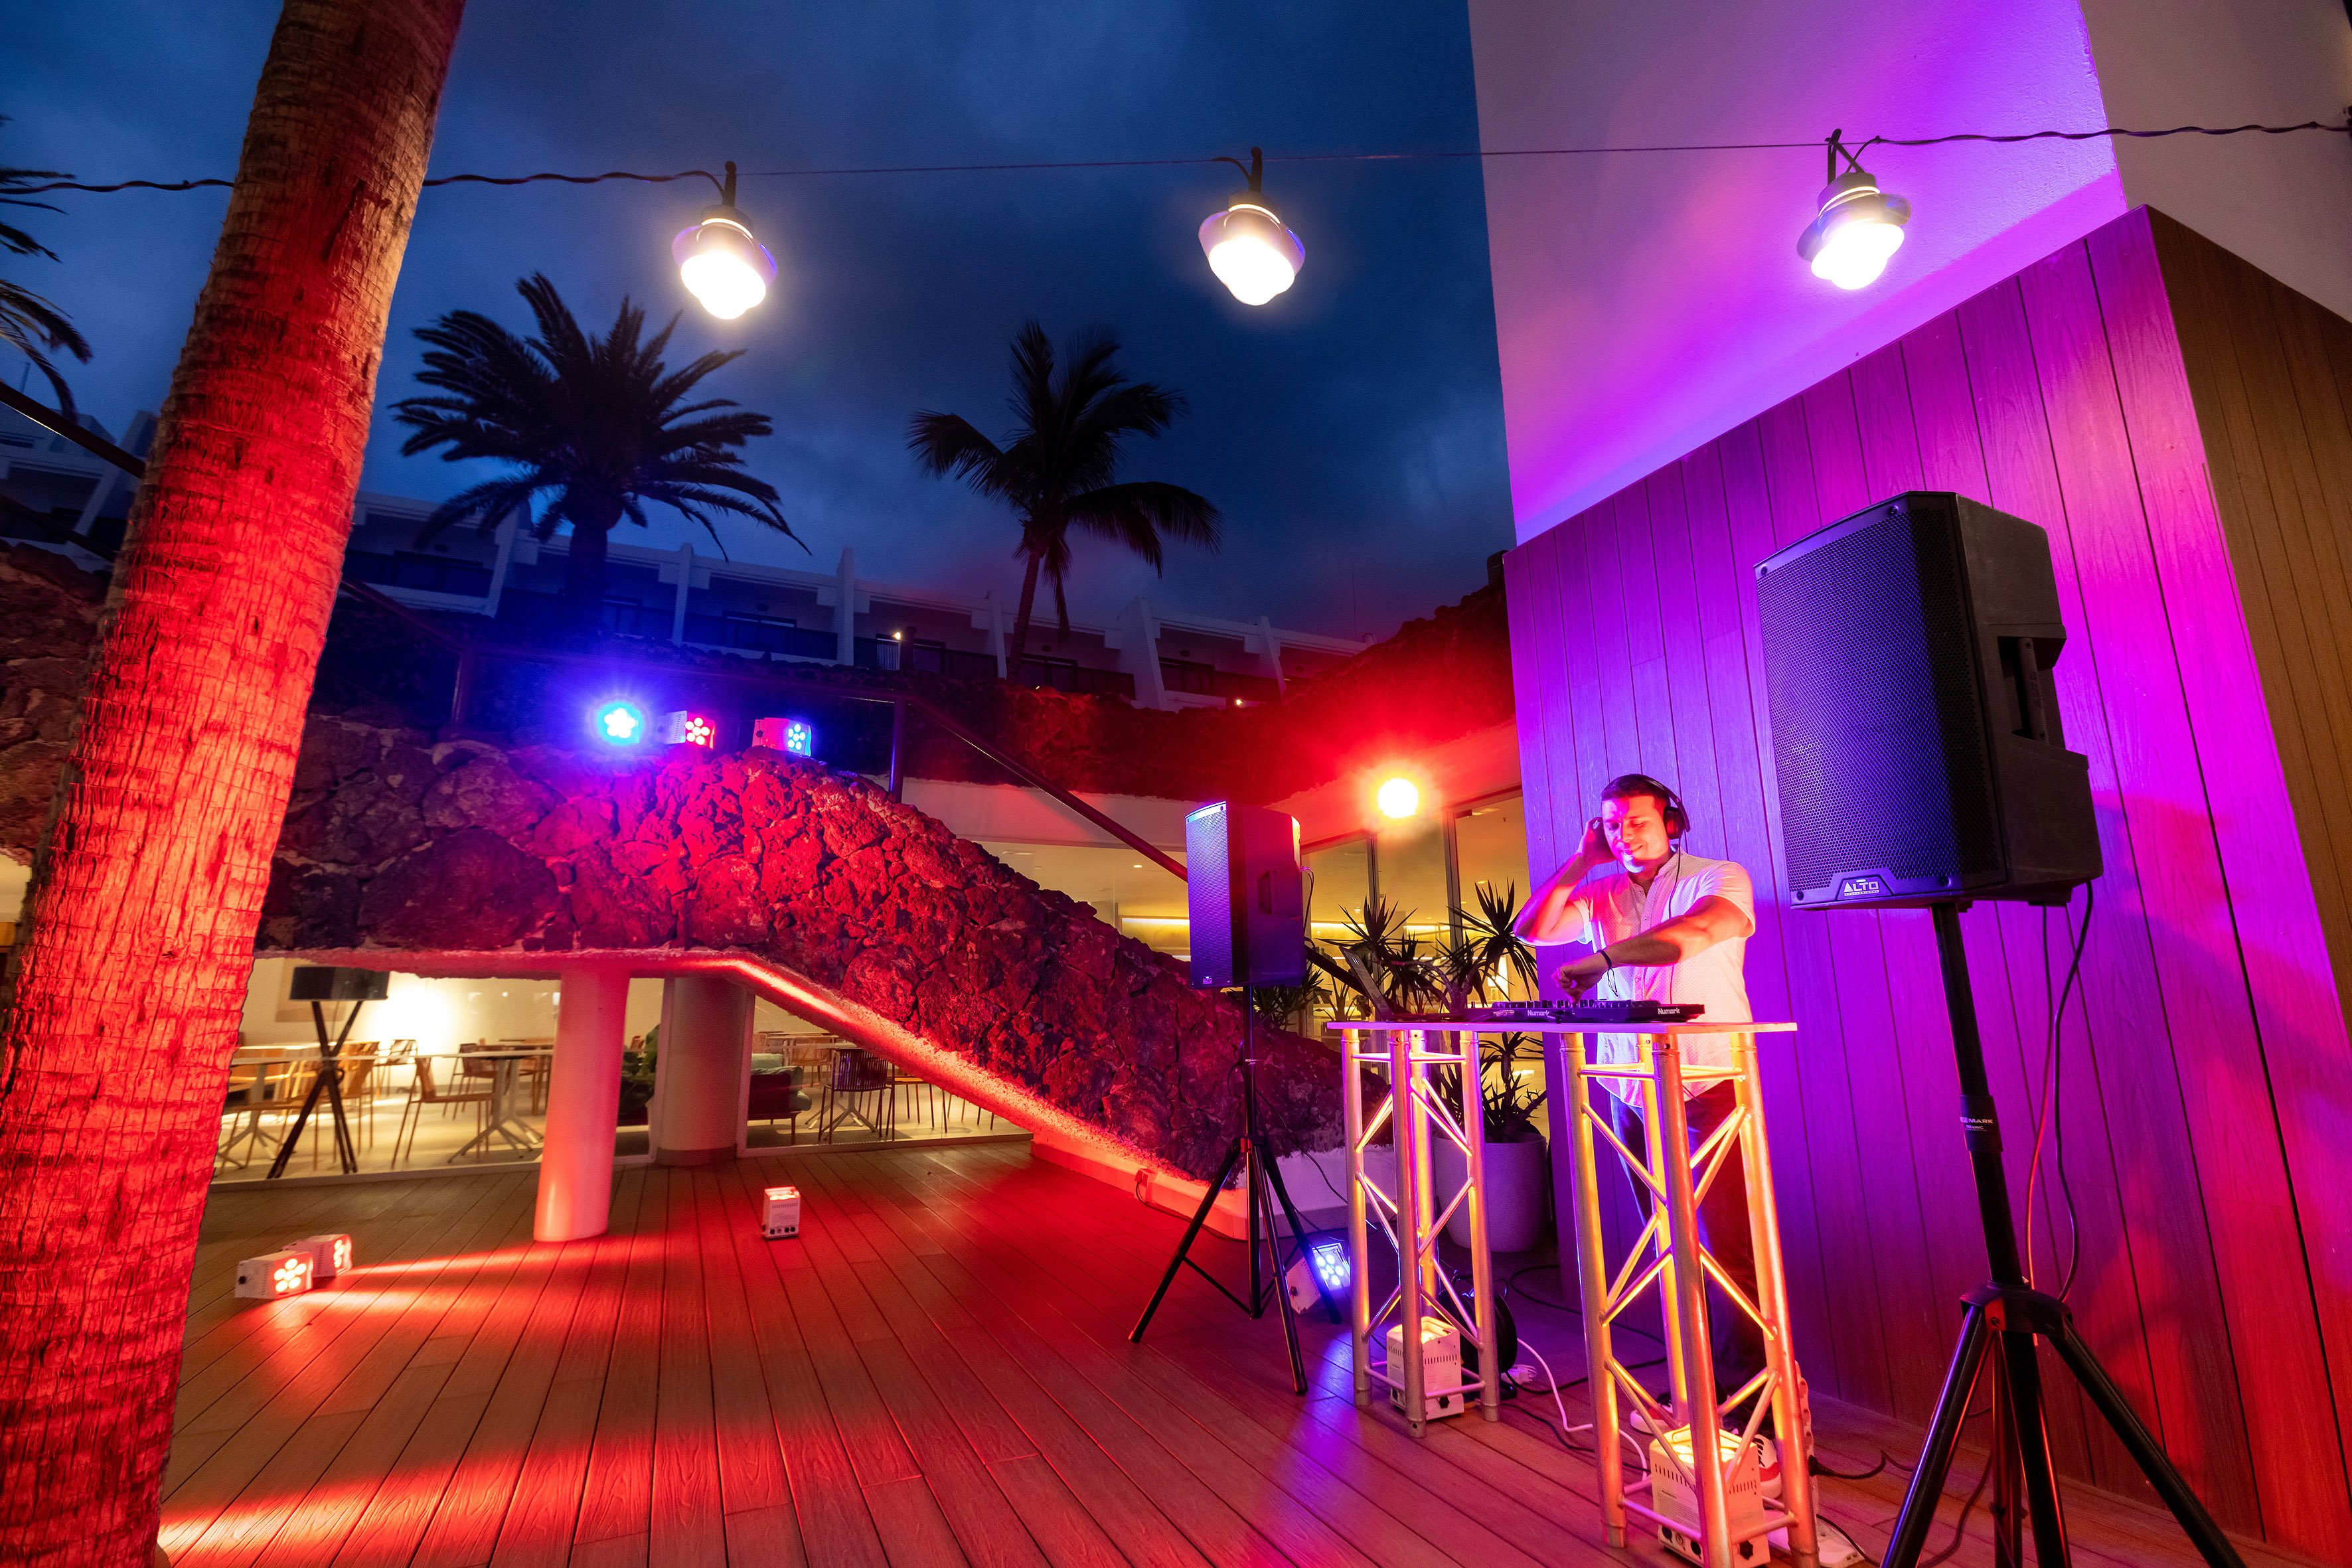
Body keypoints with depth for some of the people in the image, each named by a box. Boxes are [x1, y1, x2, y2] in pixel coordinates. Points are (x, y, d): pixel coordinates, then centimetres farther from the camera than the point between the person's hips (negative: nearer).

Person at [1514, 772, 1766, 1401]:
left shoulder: (1719, 878, -2)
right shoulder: (1597, 894, 10)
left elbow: (1699, 930, -23)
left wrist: (1603, 957, -30)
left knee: (1728, 1243, -6)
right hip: (1631, 1093, 4)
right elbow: (1531, 930, 0)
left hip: (1708, 1085, -4)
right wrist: (1580, 861, -1)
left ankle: (1745, 1387, 5)